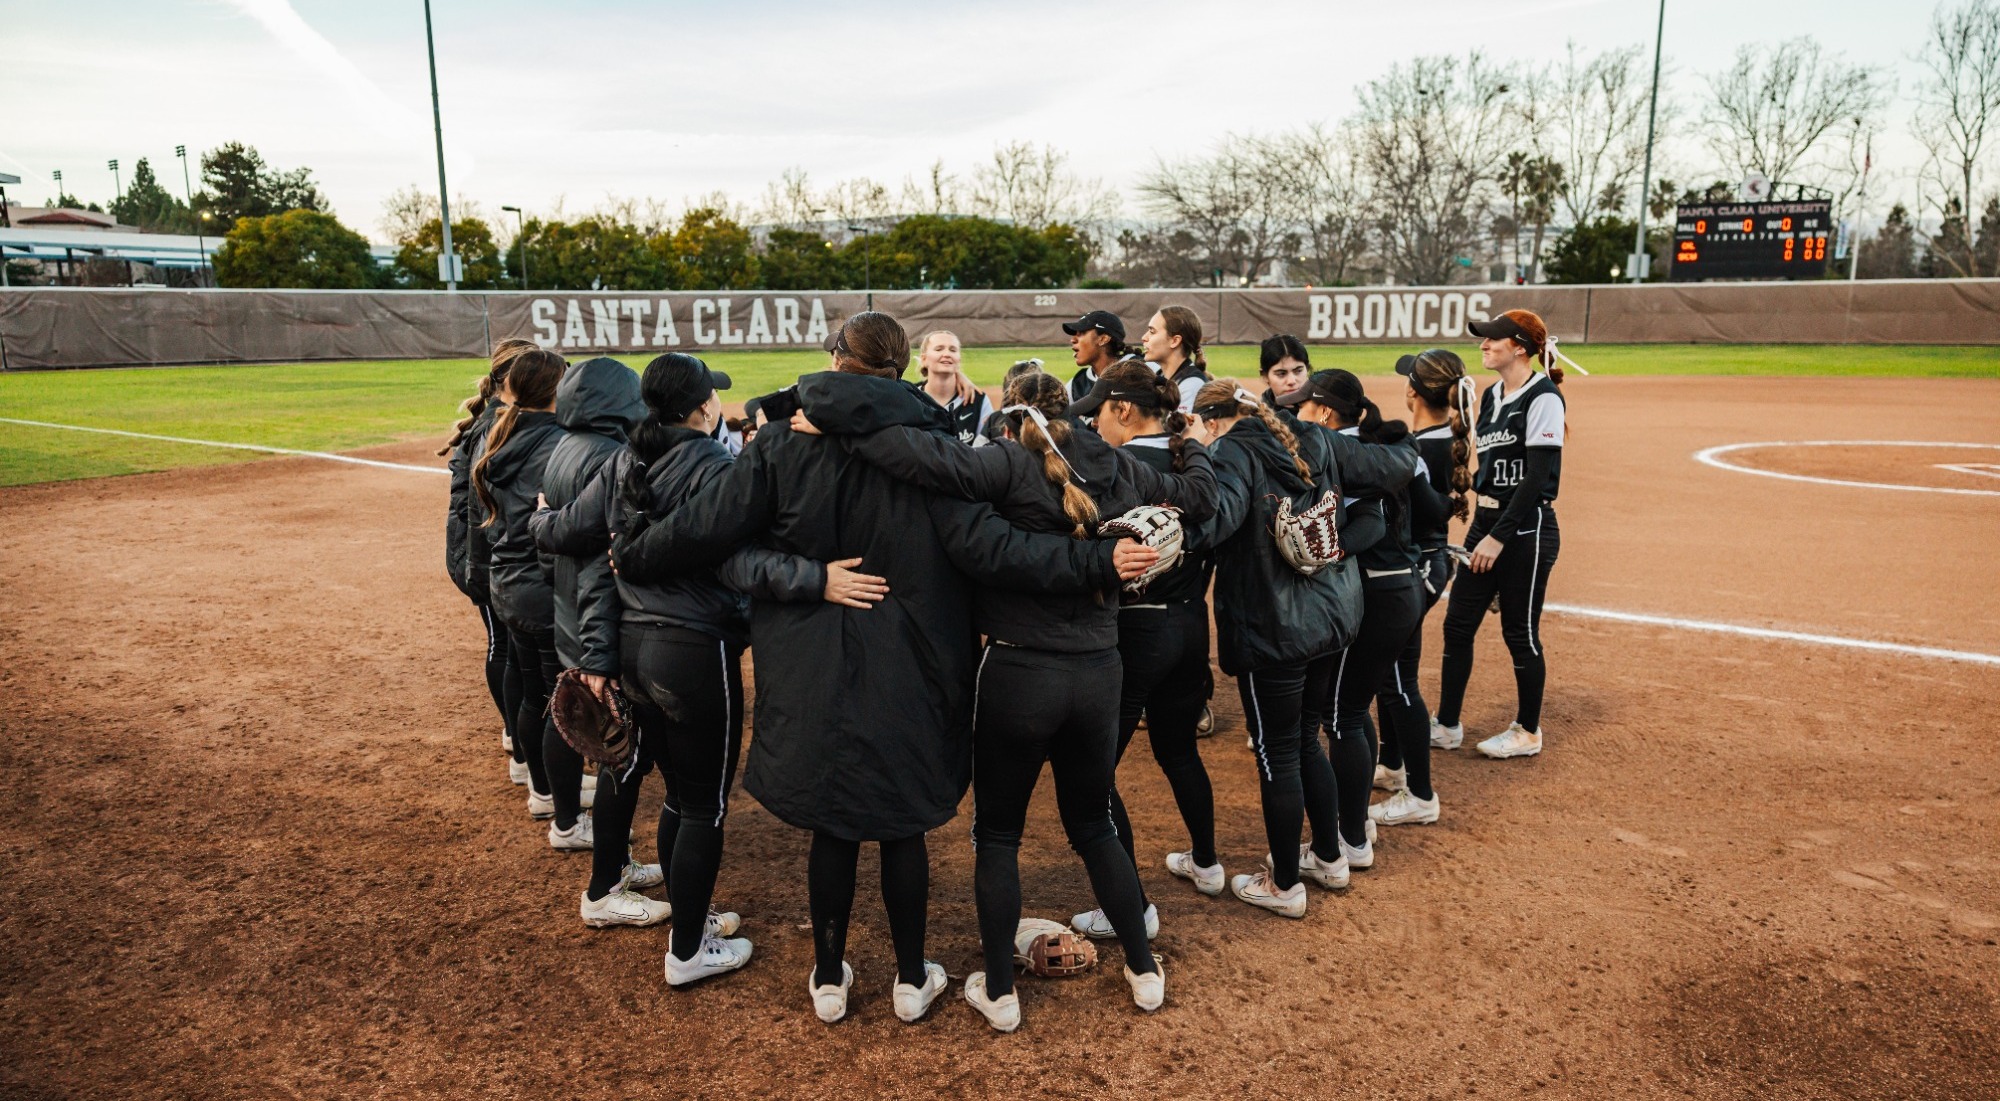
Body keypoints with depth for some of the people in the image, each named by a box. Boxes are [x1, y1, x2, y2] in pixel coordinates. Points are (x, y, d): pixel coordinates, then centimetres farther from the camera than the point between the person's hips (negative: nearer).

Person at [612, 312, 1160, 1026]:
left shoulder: (785, 443, -5)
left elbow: (707, 527, -5)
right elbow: (982, 544, -17)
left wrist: (627, 556, 12)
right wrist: (1096, 563, -19)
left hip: (812, 674, 1)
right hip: (905, 676, -1)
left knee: (830, 827, 16)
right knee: (903, 824, 15)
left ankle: (829, 980, 30)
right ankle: (912, 980, 29)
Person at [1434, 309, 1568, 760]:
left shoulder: (1543, 397, -14)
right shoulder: (1491, 395, 11)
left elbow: (1538, 478, -19)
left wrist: (1500, 537, -21)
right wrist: (1483, 531, 15)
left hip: (1526, 528, -8)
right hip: (1485, 521, 8)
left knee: (1520, 632, 4)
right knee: (1457, 623, 9)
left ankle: (1528, 732, 21)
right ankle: (1447, 724, 20)